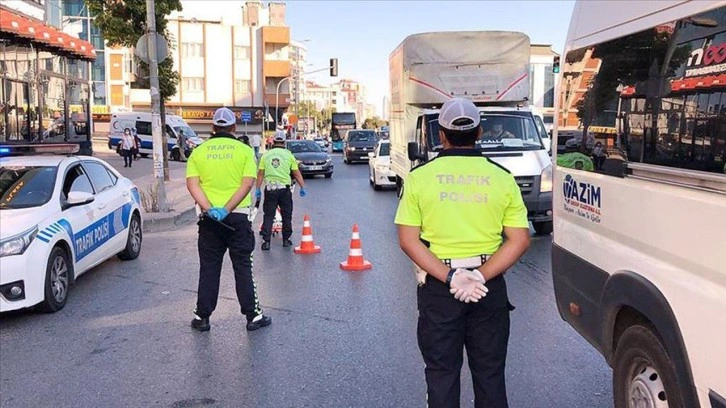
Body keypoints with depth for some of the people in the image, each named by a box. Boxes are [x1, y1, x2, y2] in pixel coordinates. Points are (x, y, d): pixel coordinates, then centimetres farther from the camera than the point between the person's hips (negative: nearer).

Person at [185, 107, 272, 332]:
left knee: (208, 269, 10)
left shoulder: (199, 151, 5)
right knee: (243, 268, 6)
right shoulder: (244, 150, 0)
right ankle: (253, 316, 11)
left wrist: (209, 208, -16)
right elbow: (247, 183, -12)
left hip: (209, 218, 2)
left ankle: (202, 317, 16)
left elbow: (192, 183, -7)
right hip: (238, 216, -1)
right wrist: (227, 209, -16)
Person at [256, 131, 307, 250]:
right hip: (285, 188, -1)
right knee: (286, 215, 12)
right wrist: (302, 187, 9)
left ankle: (266, 241, 1)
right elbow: (296, 173, 2)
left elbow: (260, 173, 2)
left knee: (268, 216, 5)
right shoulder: (288, 154, 2)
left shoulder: (266, 155, 4)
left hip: (270, 188, 1)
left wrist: (258, 189, 8)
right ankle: (286, 240, 18)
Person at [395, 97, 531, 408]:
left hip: (437, 287, -1)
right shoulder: (502, 178, 0)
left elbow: (408, 240, -10)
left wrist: (449, 277, -15)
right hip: (489, 287, 1)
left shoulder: (420, 176, -3)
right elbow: (519, 241, -6)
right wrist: (481, 276, -12)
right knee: (489, 372, 15)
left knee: (441, 372, 11)